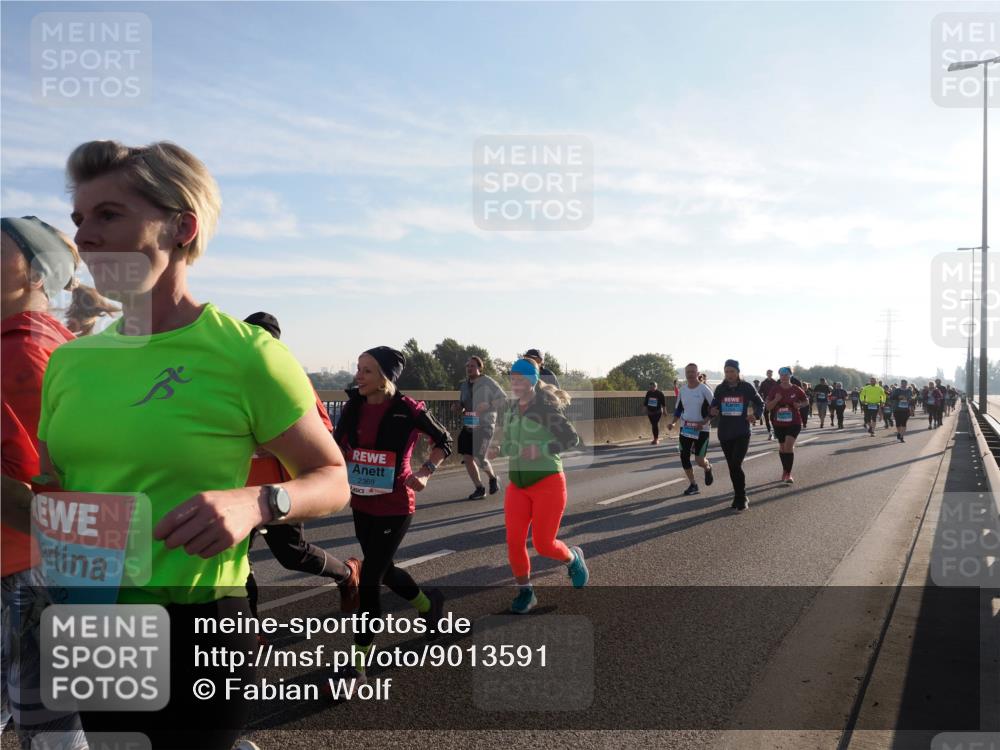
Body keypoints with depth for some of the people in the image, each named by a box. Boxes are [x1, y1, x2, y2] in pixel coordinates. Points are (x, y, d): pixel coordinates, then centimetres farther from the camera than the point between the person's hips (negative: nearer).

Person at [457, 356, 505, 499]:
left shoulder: (487, 382, -8)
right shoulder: (464, 385, 11)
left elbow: (503, 399, -10)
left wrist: (487, 407, -20)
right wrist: (459, 407, 1)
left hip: (484, 426, -6)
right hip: (468, 426, 6)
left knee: (480, 458, -11)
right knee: (467, 458, 1)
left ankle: (493, 478, 21)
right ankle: (479, 488, 16)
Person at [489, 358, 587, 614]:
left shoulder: (546, 408, -12)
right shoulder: (513, 409, 8)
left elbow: (572, 439, -15)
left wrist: (541, 451, -26)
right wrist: (501, 449, -1)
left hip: (548, 484, -5)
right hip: (518, 485, 6)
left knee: (543, 544, -3)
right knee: (514, 542, -3)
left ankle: (573, 558, 30)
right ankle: (525, 593, 16)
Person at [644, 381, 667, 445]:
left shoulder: (660, 393, -8)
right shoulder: (648, 393, 4)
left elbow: (663, 402, -4)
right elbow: (646, 402, 14)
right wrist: (646, 410, 17)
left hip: (657, 412, -5)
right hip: (650, 412, 5)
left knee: (655, 424, -12)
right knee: (653, 425, 10)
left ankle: (656, 439, -5)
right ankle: (656, 438, 20)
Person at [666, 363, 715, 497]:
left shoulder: (704, 389, -12)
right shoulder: (682, 389, 4)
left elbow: (713, 410, -10)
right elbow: (678, 409, 14)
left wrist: (703, 423, -23)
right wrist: (673, 422, -2)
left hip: (701, 429, -5)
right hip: (685, 428, 5)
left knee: (699, 460, -7)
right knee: (684, 457, 1)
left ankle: (708, 468, 31)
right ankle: (693, 485, 16)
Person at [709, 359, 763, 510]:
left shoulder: (747, 387, -3)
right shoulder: (720, 389, 4)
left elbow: (760, 404, 7)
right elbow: (714, 405, 12)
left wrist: (755, 415, -12)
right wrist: (713, 411, -12)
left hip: (742, 433, -4)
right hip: (725, 433, 4)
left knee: (736, 465, -13)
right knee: (732, 466, 10)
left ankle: (741, 498, 1)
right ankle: (740, 496, 24)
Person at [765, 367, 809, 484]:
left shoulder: (796, 390, -5)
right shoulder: (775, 390, -1)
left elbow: (806, 401, 11)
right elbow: (768, 407, -1)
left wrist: (800, 405, -10)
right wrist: (776, 400, -19)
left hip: (794, 423, -3)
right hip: (779, 423, 3)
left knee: (789, 445, -18)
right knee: (782, 447, 14)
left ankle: (788, 474, -12)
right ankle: (785, 471, 35)